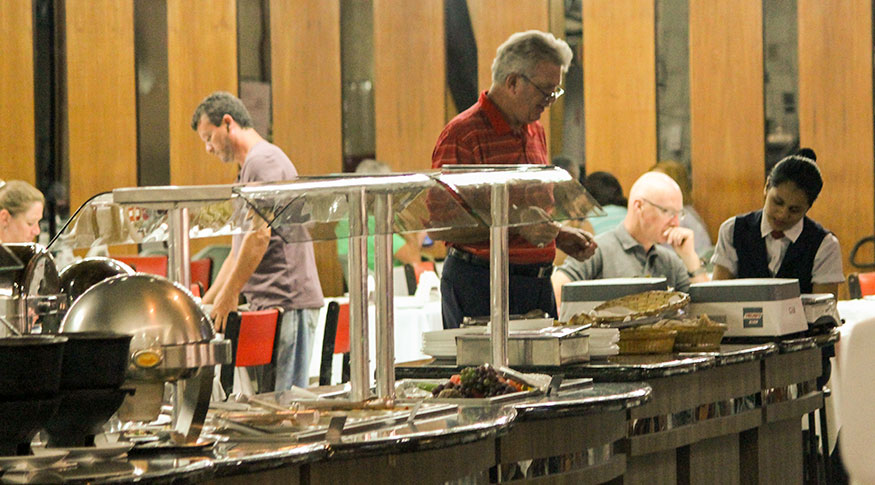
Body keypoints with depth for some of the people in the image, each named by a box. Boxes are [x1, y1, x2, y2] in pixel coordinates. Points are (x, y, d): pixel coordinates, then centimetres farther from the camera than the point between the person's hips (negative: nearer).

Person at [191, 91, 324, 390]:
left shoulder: (264, 161, -8)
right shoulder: (248, 169, 25)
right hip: (267, 303, 10)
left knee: (280, 401, -12)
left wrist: (228, 296, -14)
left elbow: (259, 235, -17)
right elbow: (239, 252, 28)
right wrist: (205, 303, 24)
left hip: (286, 301, -10)